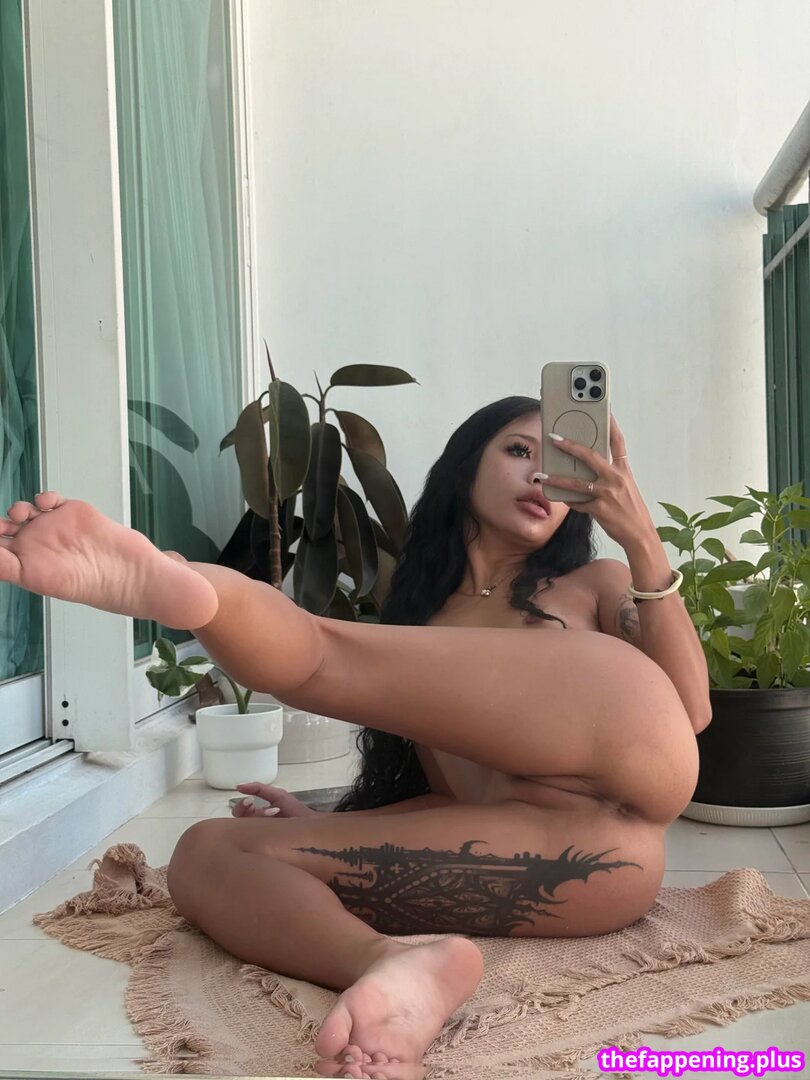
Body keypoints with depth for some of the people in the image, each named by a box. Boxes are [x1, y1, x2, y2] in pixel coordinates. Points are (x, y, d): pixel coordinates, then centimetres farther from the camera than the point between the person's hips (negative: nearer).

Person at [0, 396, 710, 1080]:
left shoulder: (592, 584, 22)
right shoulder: (417, 622, 29)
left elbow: (689, 710, 5)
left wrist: (643, 544, -4)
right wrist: (327, 824, 9)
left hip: (606, 832, -3)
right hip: (519, 864, 4)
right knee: (209, 851, -14)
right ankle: (395, 970, -41)